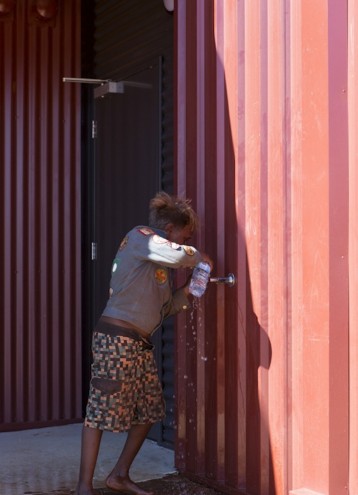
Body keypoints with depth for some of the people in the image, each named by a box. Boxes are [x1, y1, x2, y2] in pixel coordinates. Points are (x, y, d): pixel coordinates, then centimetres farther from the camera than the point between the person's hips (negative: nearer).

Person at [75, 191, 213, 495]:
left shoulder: (160, 264, 22)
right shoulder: (140, 237, -5)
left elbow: (166, 307, 21)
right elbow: (175, 254, -24)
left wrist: (187, 291, 7)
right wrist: (199, 257, -5)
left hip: (141, 343, 10)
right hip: (116, 337, -10)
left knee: (149, 410, 11)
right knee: (103, 409, -7)